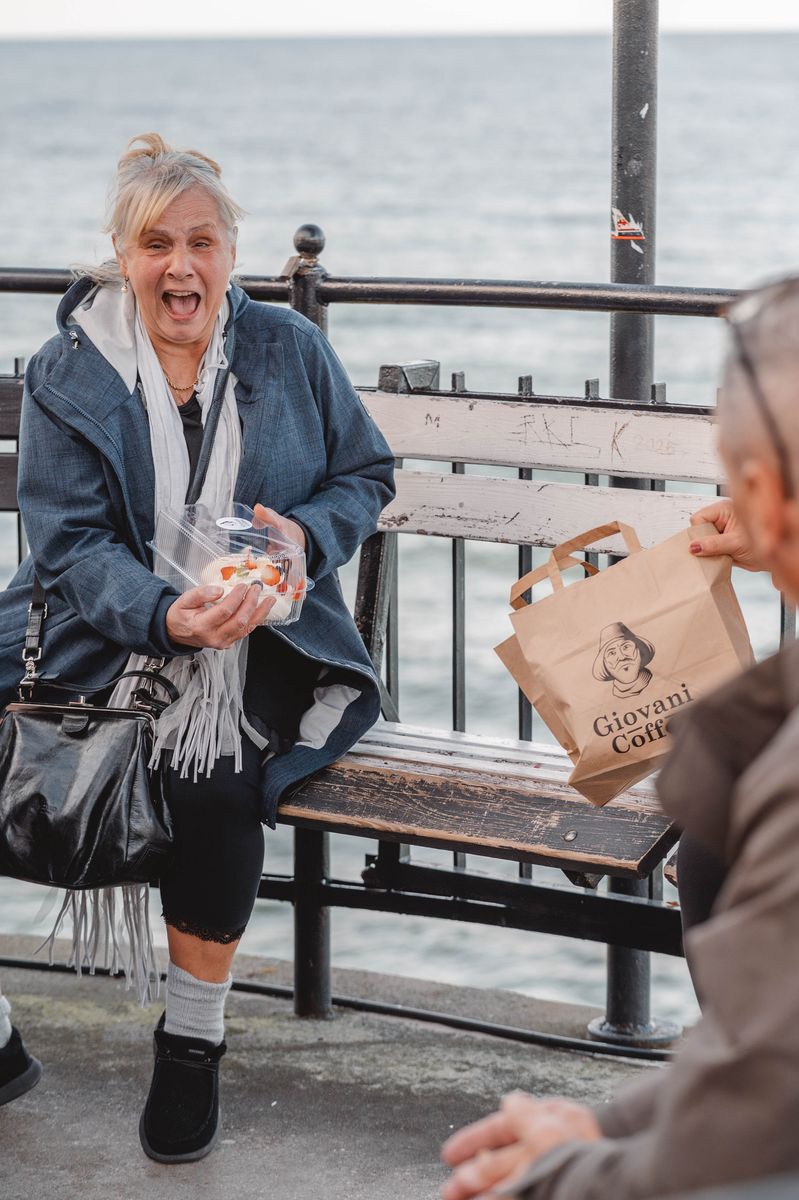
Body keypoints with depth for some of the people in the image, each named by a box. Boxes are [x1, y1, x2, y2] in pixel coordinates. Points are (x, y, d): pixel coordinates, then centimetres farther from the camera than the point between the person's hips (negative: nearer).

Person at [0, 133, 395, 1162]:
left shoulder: (288, 349, 7)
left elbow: (367, 475, 15)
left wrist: (307, 532, -9)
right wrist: (165, 615, -26)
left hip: (261, 641, 0)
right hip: (101, 641, 0)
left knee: (214, 759, -32)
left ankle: (193, 1040, -15)